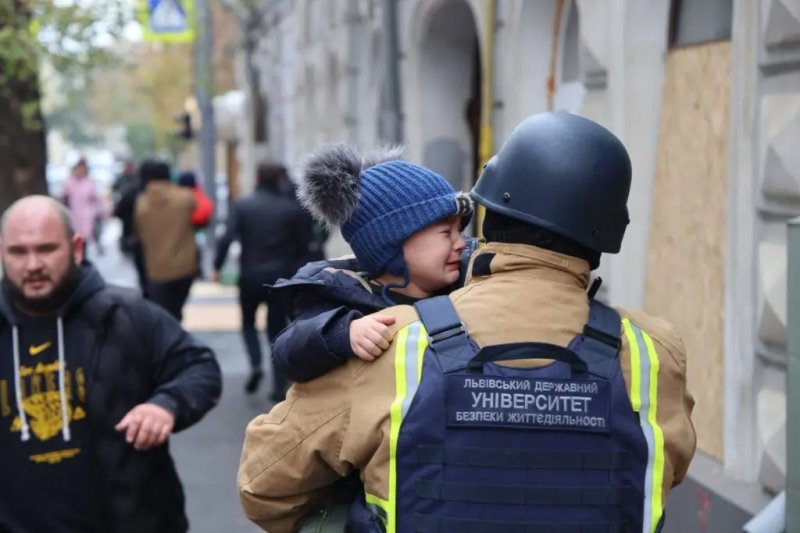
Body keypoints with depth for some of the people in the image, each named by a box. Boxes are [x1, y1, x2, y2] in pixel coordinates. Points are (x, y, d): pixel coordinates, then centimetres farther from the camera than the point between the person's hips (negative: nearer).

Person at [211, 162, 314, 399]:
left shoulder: (242, 205, -4)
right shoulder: (292, 209, -2)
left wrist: (217, 266, -3)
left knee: (248, 322, 21)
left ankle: (255, 364, -3)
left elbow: (227, 239, -12)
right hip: (280, 276, 0)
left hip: (250, 274, 0)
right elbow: (303, 245, -1)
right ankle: (280, 386, 2)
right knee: (277, 329, 9)